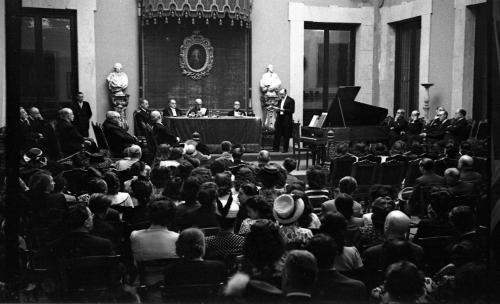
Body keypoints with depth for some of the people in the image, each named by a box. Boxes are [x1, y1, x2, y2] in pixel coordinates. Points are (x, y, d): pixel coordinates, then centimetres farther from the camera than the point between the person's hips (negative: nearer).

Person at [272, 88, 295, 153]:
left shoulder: (290, 100, -5)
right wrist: (276, 109, 0)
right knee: (277, 134, 4)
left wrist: (283, 110, -19)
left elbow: (292, 110, -11)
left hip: (286, 120, -6)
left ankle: (285, 149, 6)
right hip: (279, 119, 6)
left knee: (286, 136, -1)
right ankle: (275, 148, 9)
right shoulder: (280, 100, 15)